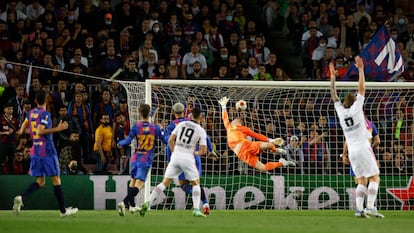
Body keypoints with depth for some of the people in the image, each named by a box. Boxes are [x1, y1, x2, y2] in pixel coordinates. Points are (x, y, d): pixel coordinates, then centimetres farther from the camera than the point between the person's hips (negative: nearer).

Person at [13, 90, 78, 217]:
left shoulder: (31, 112, 9)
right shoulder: (45, 114, -13)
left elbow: (23, 128, 19)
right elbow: (40, 131, -24)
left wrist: (22, 131, 41)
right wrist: (57, 129, -25)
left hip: (35, 151, 7)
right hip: (47, 151, -7)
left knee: (40, 182, 9)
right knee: (56, 180, 2)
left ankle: (21, 198, -16)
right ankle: (63, 210, 7)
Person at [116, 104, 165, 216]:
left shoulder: (136, 127, -6)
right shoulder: (155, 127, -4)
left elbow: (128, 140, -10)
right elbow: (165, 139, 4)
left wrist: (120, 143, 10)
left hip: (135, 157, 3)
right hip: (146, 159, -3)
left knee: (133, 180, 21)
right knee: (139, 183, -9)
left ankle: (132, 205, 31)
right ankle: (124, 202, -29)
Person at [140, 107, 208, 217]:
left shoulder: (181, 124, 8)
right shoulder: (201, 131, 0)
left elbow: (170, 140, 8)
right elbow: (203, 150, -2)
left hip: (175, 156, 3)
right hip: (188, 157, -3)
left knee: (165, 182, 7)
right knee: (195, 183, 13)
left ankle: (148, 203, -4)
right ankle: (196, 209, 1)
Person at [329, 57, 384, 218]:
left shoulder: (340, 111, 7)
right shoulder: (356, 108, -3)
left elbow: (334, 96, 19)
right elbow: (362, 88, -5)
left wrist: (332, 77, 22)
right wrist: (360, 69, -2)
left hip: (352, 151, 5)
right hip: (363, 148, -5)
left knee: (362, 181, 9)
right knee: (374, 177, -5)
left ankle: (359, 209, -5)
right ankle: (370, 207, -21)